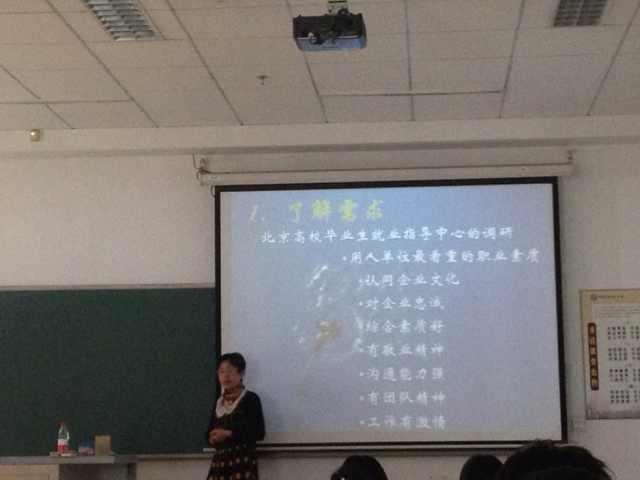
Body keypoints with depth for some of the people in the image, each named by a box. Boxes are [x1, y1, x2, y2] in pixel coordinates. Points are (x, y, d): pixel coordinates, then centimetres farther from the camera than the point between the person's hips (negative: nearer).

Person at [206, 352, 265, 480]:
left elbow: (259, 432, -10)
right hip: (220, 461, 6)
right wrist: (213, 437, -4)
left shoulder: (250, 399, -2)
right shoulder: (219, 402, 17)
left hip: (243, 461, -6)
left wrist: (229, 434, -15)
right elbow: (210, 432, 21)